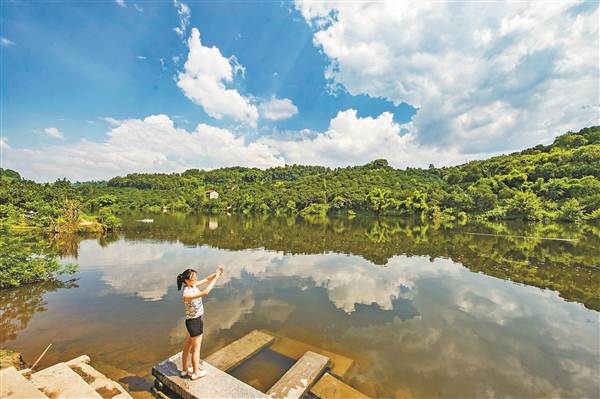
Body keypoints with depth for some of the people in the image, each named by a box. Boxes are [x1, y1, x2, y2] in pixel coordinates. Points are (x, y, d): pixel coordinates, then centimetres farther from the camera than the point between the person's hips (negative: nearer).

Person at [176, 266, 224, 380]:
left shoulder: (192, 285, -8)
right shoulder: (186, 294, -32)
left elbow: (206, 279, -4)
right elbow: (205, 292, -42)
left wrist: (216, 274, -23)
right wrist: (216, 278, -39)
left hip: (195, 320, 8)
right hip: (194, 322, -8)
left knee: (188, 345, 25)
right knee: (196, 348, 13)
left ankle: (184, 369, 45)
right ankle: (196, 373, 34)